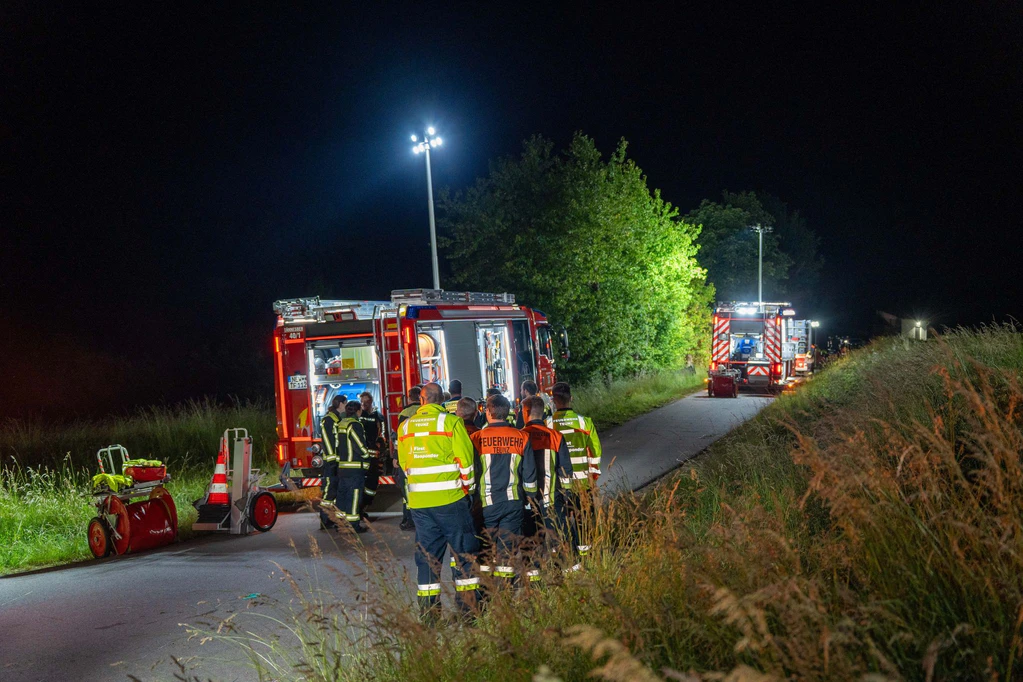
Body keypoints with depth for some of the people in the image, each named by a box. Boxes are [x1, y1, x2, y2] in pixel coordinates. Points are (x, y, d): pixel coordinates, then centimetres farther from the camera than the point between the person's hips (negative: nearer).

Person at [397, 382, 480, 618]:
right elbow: (465, 460, -6)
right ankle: (468, 606, 6)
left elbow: (404, 464, 13)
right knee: (464, 550, 6)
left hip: (418, 501, 4)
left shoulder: (405, 427, 7)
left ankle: (429, 610, 13)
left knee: (426, 553, 11)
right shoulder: (451, 422, -6)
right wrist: (467, 487, 8)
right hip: (450, 500, -4)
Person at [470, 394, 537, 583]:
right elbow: (530, 474, 5)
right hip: (513, 502, 2)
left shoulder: (477, 438, -7)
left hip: (486, 502, -2)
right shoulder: (521, 438, 0)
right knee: (508, 546, 7)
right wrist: (530, 498, 15)